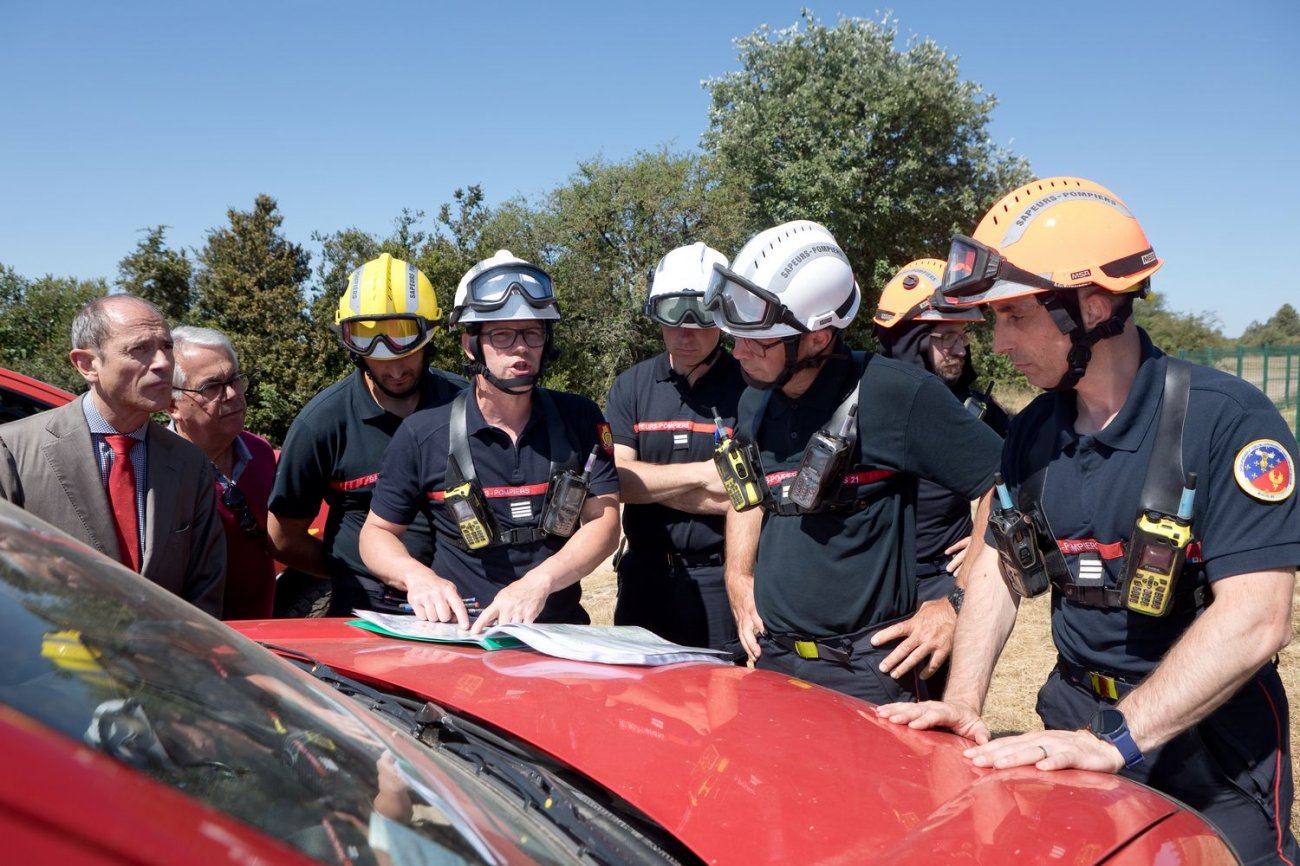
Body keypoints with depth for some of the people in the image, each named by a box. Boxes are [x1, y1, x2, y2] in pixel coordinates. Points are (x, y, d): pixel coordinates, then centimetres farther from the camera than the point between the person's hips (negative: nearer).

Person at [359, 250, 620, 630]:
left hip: (560, 631, 0)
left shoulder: (581, 420, 3)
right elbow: (377, 533, 10)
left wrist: (539, 581, -18)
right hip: (459, 634, 0)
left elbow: (603, 522, -1)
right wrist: (416, 576, -12)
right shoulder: (422, 434, 0)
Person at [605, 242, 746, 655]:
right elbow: (615, 479, -6)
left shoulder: (749, 386, -5)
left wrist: (649, 481, -11)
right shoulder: (631, 386, 5)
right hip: (645, 577, 3)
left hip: (720, 579, -3)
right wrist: (704, 473, -13)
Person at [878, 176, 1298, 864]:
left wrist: (1113, 739, -31)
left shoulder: (1227, 420, -19)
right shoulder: (1033, 430, 1)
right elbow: (998, 569, 5)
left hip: (1209, 741, -5)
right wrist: (962, 704, -9)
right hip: (1075, 719, 5)